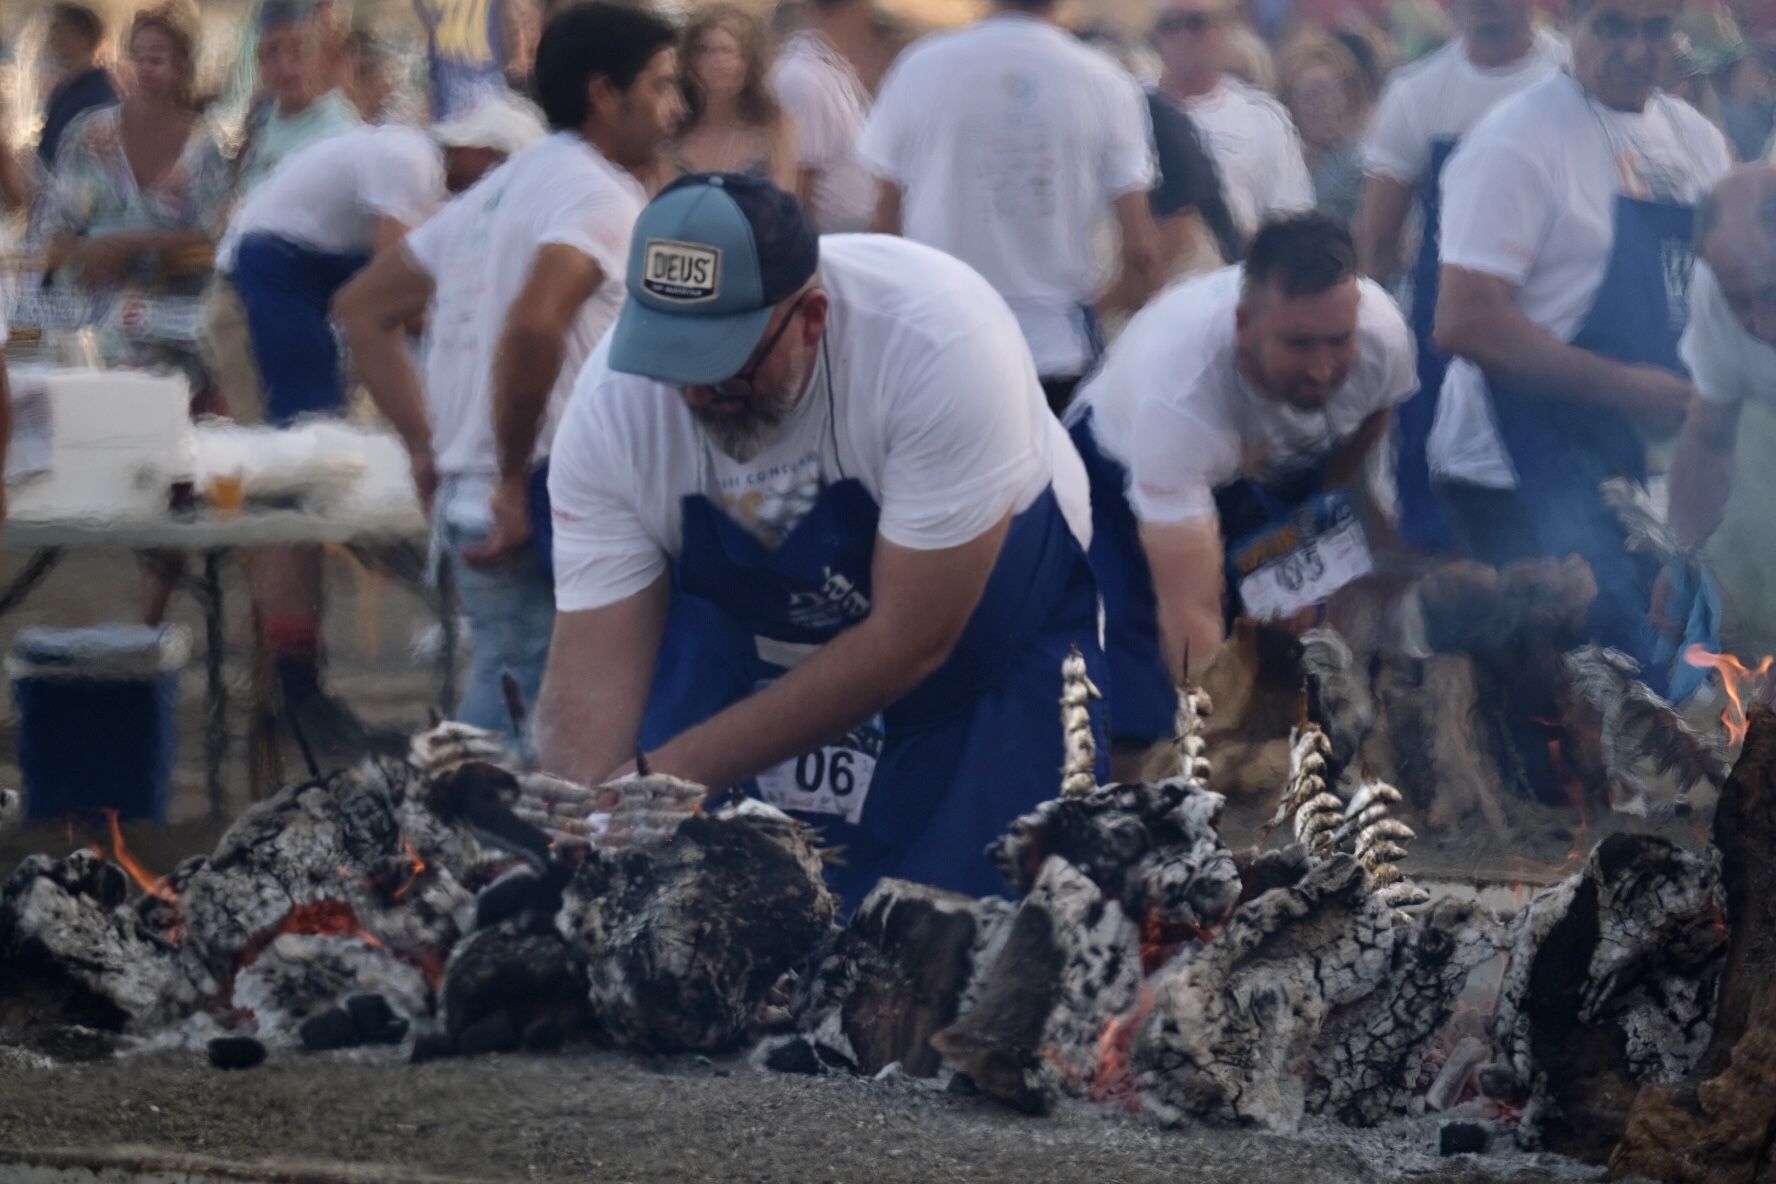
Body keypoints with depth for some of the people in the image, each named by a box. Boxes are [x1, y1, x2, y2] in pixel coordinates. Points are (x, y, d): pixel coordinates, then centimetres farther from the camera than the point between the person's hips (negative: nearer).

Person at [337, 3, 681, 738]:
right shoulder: (600, 196, -10)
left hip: (468, 506, 9)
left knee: (494, 732, 15)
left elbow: (363, 309, 24)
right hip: (542, 513, -9)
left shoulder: (503, 189, 19)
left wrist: (426, 445, 17)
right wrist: (514, 479, -19)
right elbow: (533, 326, -29)